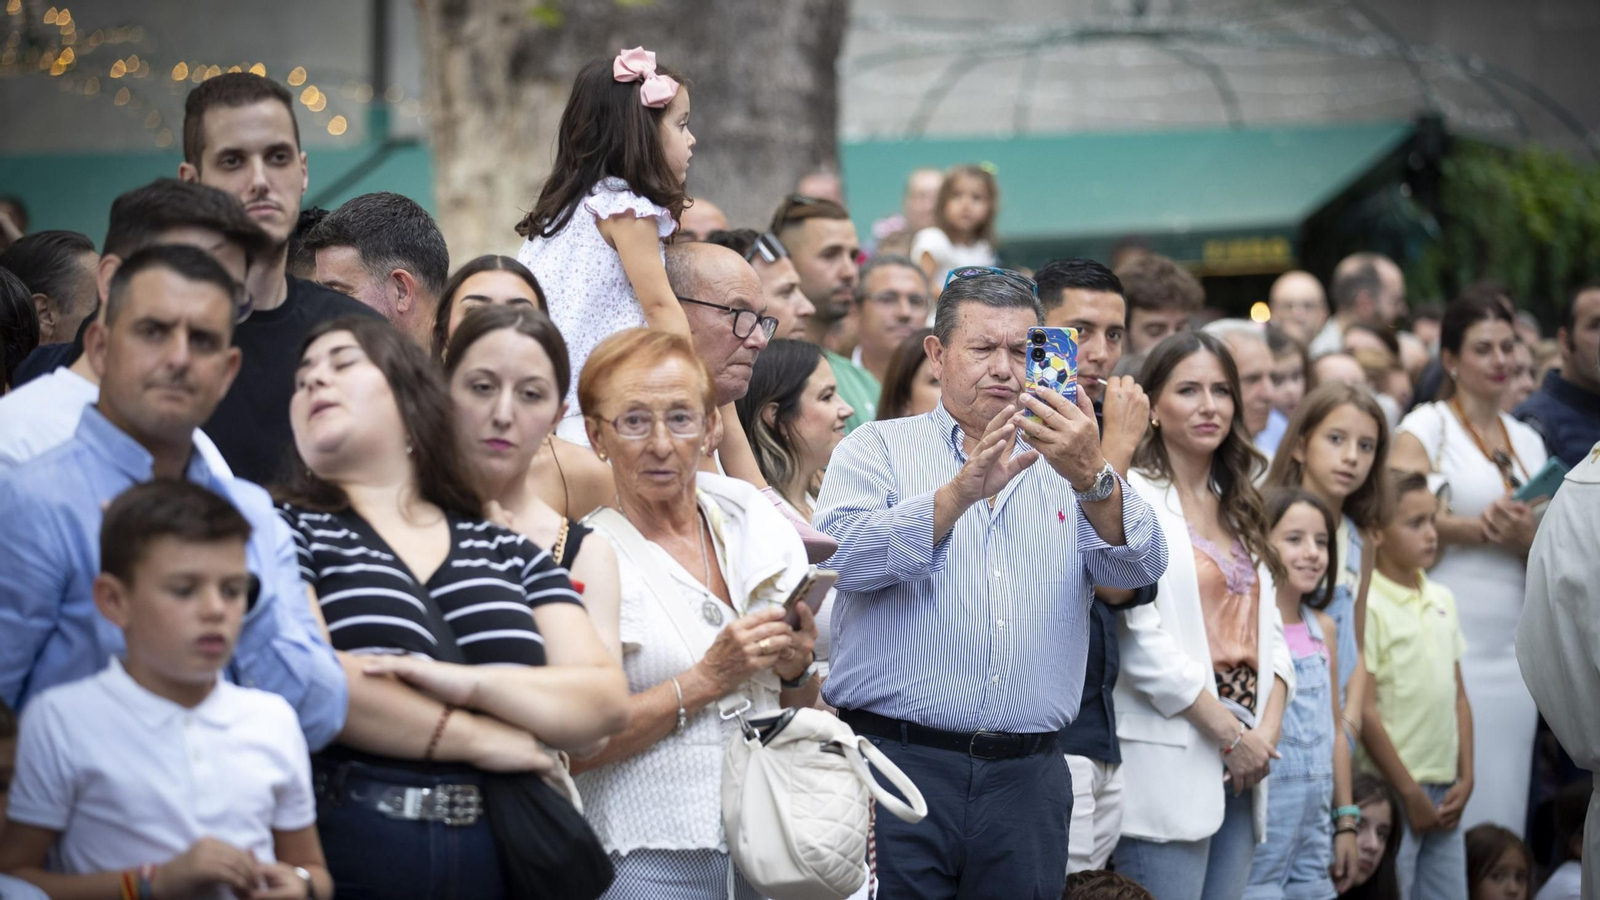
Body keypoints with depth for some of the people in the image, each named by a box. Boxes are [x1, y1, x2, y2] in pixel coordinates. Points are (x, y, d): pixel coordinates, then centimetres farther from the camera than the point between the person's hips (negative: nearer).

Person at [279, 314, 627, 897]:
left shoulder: (510, 554, 16)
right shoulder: (286, 528, 5)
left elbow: (606, 701, 3)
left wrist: (471, 683, -15)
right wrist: (478, 739, -9)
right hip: (345, 850, -3)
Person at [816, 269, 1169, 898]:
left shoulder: (1064, 467, 14)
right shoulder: (877, 449, 7)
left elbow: (1139, 569, -2)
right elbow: (844, 557, -11)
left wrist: (1092, 479, -21)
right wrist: (961, 491, -23)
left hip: (1028, 778, 3)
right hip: (899, 764, -3)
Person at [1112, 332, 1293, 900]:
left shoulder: (1239, 511, 19)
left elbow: (1268, 632, 15)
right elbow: (1142, 642, -14)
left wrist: (1266, 732, -2)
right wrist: (1230, 735, -11)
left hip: (1241, 772, 7)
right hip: (1169, 763, -7)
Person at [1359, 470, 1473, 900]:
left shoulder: (1442, 599, 13)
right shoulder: (1366, 606, -11)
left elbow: (1458, 697, 16)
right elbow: (1364, 710, -13)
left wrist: (1465, 779, 6)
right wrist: (1410, 793, -11)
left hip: (1444, 793, 7)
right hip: (1392, 793, -7)